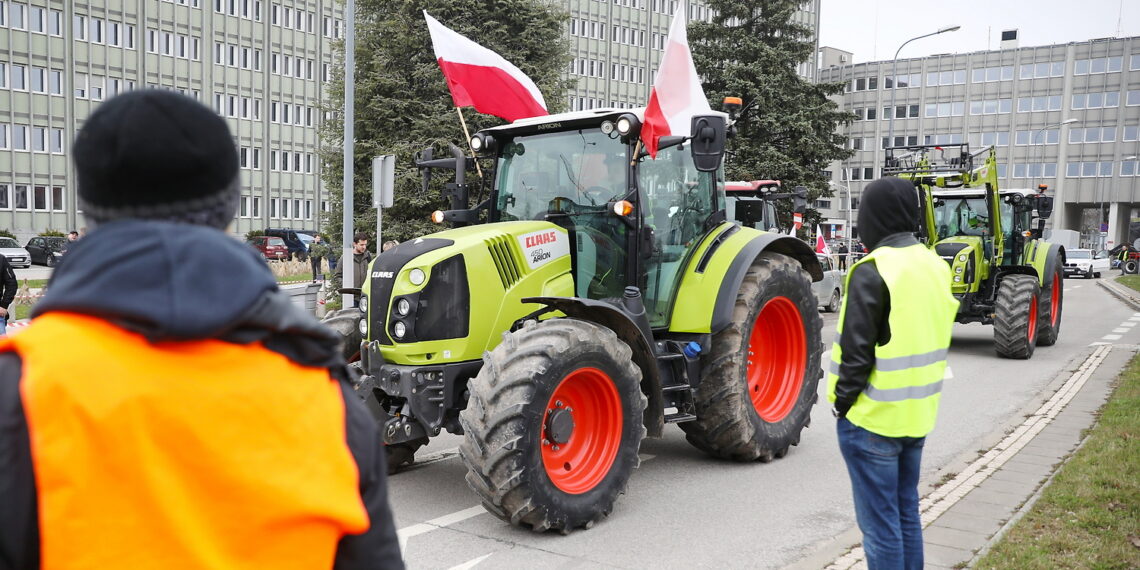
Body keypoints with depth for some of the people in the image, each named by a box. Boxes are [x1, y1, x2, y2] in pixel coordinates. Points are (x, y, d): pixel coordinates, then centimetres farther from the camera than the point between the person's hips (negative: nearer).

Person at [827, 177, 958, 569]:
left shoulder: (873, 272, -18)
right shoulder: (935, 266, 6)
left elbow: (856, 351, -19)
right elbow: (936, 339, 13)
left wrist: (843, 402, -6)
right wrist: (915, 395, 18)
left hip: (873, 419, -8)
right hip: (917, 415, 8)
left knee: (879, 522, 2)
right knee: (907, 514, 19)